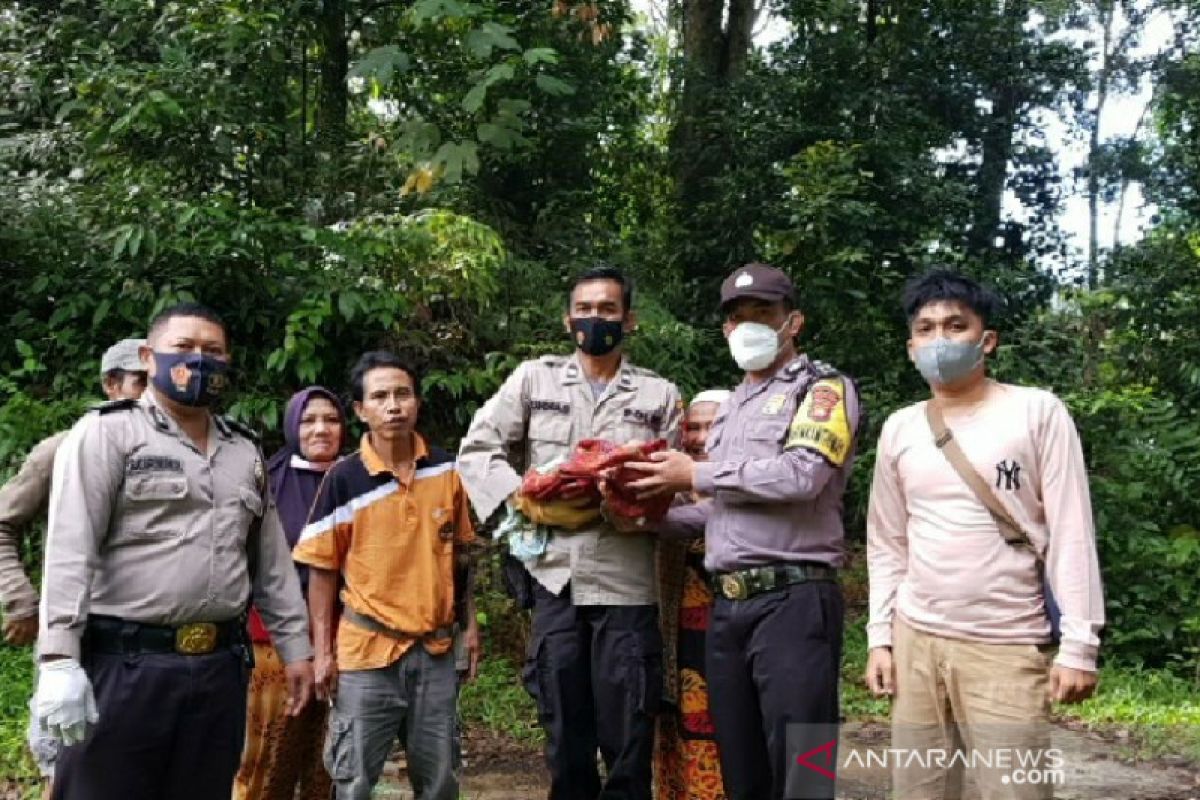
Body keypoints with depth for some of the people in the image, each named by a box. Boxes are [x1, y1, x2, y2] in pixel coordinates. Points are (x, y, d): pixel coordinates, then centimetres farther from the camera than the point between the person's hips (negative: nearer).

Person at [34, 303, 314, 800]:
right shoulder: (107, 432, -2)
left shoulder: (245, 452, 16)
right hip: (124, 665, -5)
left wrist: (295, 646, 13)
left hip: (219, 668, 5)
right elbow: (70, 550, -12)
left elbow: (273, 561, 17)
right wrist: (59, 658, -20)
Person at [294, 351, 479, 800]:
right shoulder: (344, 480, -8)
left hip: (435, 648, 3)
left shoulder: (446, 468, 2)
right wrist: (323, 652, -5)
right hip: (367, 650, -3)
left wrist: (470, 624, 10)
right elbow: (322, 569, -3)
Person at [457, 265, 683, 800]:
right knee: (565, 736, 12)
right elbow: (476, 449, 7)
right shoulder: (534, 378, 10)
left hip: (627, 581, -1)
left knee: (628, 742, 3)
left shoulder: (660, 394, 9)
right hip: (555, 576, 1)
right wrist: (519, 494, -9)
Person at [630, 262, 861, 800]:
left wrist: (697, 475, -7)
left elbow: (801, 474, -17)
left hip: (793, 600, -7)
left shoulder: (822, 387, 0)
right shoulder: (730, 407, 23)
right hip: (727, 605, 7)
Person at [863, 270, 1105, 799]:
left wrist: (1079, 644, -9)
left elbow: (1072, 535, -5)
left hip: (1007, 647, -3)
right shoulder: (899, 429, 8)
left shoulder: (1037, 412, -3)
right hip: (915, 641, 4)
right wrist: (880, 637, 5)